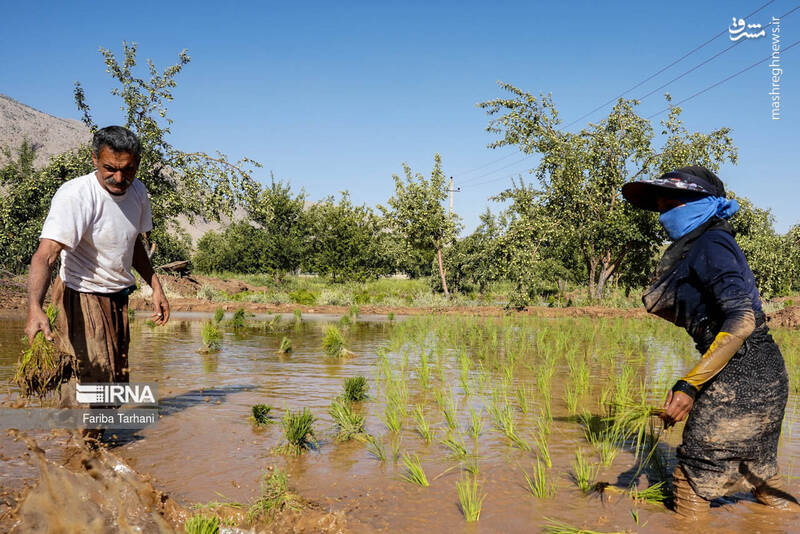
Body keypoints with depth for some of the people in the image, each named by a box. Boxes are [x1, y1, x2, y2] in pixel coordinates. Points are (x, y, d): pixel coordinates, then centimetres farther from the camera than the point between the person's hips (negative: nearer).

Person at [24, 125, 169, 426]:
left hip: (118, 299, 7)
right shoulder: (74, 195, -25)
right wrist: (35, 308, -52)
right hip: (82, 299, -7)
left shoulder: (137, 191, -1)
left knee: (115, 381, 17)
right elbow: (45, 255, -37)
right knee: (88, 382, -12)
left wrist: (155, 286, 8)